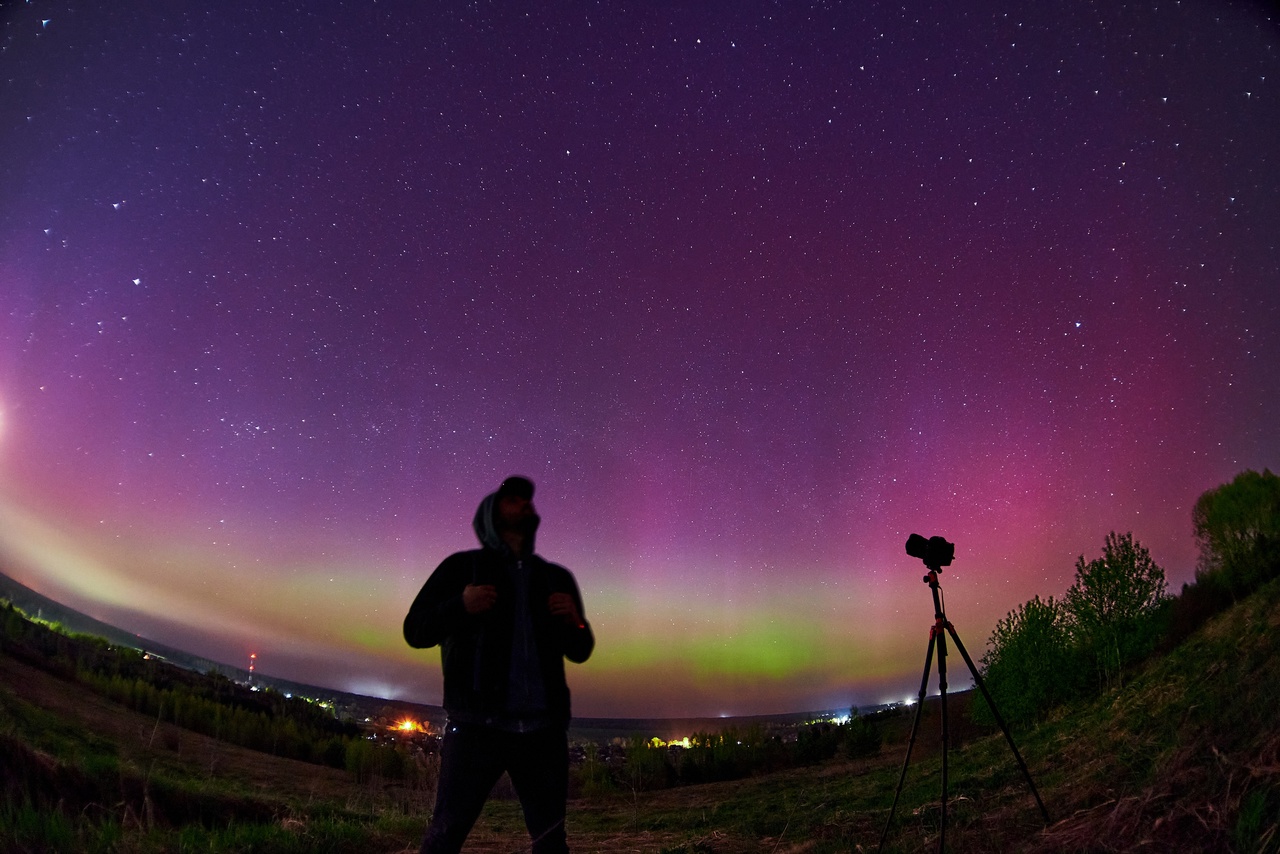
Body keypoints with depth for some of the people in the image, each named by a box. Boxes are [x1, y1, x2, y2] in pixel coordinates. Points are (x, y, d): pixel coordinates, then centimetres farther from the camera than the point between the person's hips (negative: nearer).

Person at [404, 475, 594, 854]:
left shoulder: (557, 578, 16)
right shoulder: (463, 566, 7)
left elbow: (580, 651, 19)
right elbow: (415, 631, 4)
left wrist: (576, 624, -4)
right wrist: (460, 606, -14)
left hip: (543, 730, 3)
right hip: (477, 725, -3)